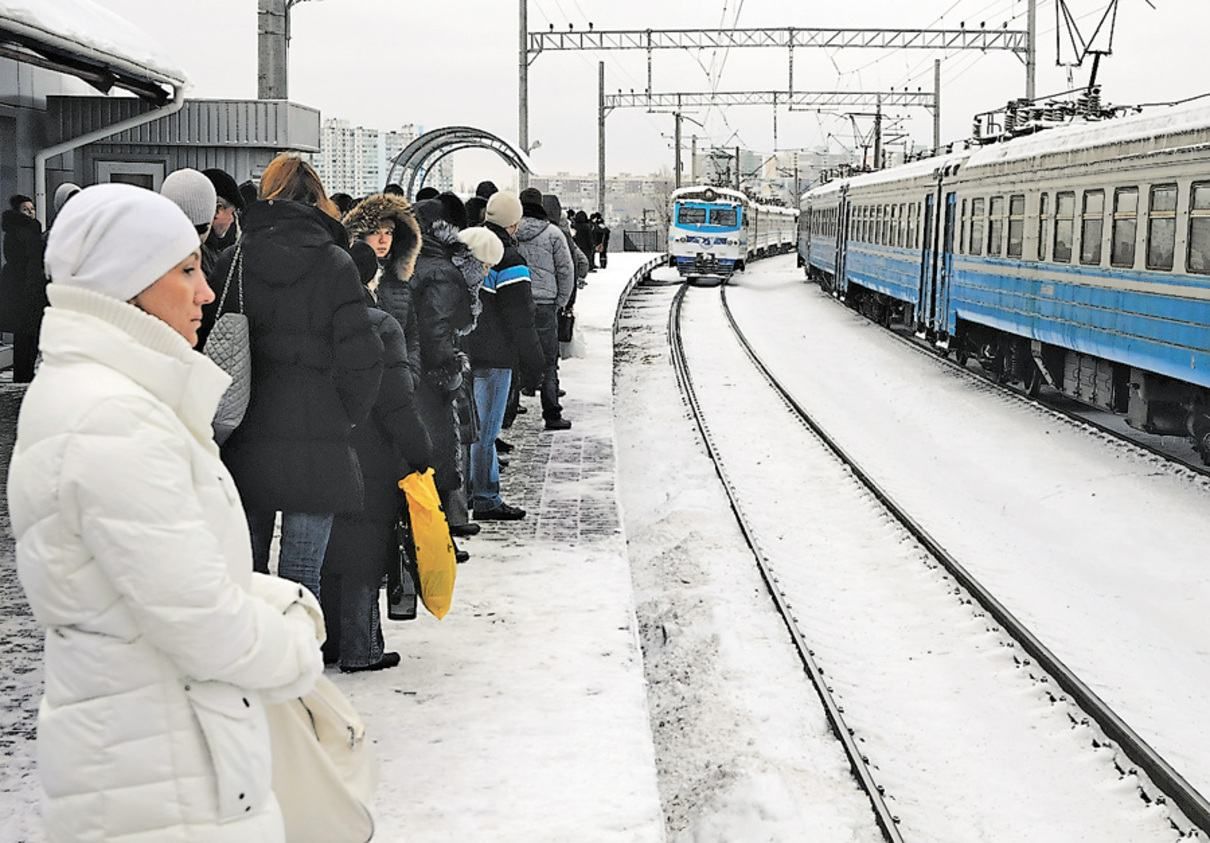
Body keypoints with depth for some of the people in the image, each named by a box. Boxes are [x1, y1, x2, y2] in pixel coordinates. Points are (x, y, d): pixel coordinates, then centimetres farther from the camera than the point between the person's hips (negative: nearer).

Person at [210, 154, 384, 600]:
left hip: (245, 443, 3)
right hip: (316, 442, -3)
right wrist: (346, 417, 4)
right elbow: (359, 356, -10)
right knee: (301, 575, 2)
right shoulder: (336, 263, -6)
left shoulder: (231, 262, 2)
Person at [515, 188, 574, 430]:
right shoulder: (553, 233, -3)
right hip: (544, 305, -2)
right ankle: (552, 415, 5)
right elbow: (566, 270, -2)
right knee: (547, 363, 4)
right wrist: (560, 302, 8)